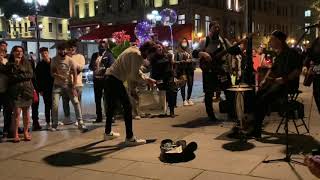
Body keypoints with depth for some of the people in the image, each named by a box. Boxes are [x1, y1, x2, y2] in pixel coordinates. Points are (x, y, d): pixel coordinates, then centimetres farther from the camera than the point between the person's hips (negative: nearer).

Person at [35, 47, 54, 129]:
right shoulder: (40, 65, 2)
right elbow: (38, 78, 1)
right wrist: (40, 89, -5)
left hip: (54, 87, 1)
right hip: (45, 88, -1)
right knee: (47, 105, 1)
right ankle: (48, 122, 8)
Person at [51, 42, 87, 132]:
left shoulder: (70, 60, -9)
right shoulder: (54, 60, -3)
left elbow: (75, 74, -10)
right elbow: (52, 72, 1)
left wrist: (74, 88, -19)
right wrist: (58, 76, -23)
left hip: (69, 85, -1)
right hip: (57, 85, 1)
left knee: (76, 102, -10)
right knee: (55, 105, -4)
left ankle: (80, 123, -7)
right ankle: (54, 124, 13)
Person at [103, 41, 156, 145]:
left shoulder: (134, 50, 15)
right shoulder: (137, 55, -14)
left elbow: (135, 71, 20)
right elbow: (134, 76, -18)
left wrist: (146, 78, 12)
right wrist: (146, 79, -2)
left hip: (109, 77, 10)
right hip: (115, 80, -10)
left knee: (111, 106, 21)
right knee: (127, 107, -5)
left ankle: (108, 133, 36)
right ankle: (129, 138, -3)